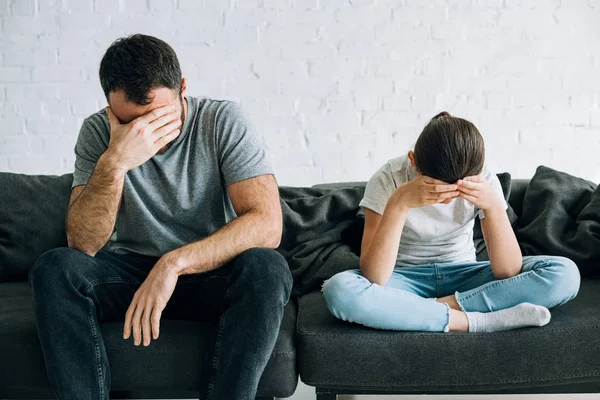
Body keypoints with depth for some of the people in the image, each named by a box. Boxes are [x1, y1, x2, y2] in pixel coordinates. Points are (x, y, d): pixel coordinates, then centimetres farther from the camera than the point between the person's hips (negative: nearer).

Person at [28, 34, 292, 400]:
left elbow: (267, 224, -23)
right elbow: (83, 245, -16)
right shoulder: (99, 132, -7)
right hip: (127, 270, 2)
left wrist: (174, 262, -31)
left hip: (210, 272, -1)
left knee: (268, 269, -32)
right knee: (53, 269, -26)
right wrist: (114, 163, -32)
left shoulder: (223, 121, -13)